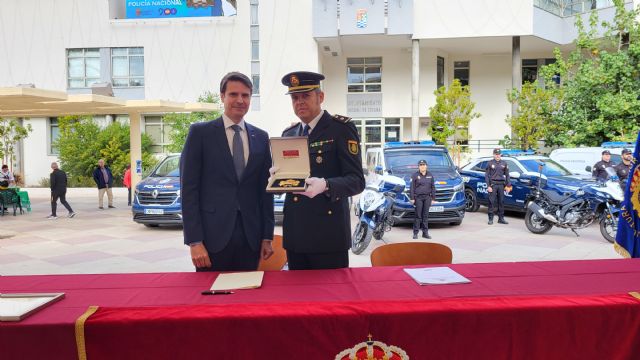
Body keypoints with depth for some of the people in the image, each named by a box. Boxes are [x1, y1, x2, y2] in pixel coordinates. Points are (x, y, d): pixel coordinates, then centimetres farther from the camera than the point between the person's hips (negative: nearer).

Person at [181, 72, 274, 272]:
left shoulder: (261, 137, 11)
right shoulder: (200, 132, -1)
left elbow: (265, 189, 12)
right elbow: (189, 189, -4)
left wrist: (267, 236, 7)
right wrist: (194, 241, -10)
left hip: (251, 236, 3)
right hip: (213, 234, -3)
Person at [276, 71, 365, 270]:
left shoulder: (341, 128, -3)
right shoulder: (288, 134, 15)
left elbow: (357, 181, -10)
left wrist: (325, 185, -28)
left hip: (328, 235, -5)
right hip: (294, 234, 6)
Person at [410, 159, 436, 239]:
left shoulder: (430, 175, 10)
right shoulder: (415, 175, 0)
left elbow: (433, 187, 13)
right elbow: (412, 188, -2)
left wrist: (433, 197, 7)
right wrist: (412, 198, -7)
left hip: (427, 197, 3)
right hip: (418, 197, -3)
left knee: (425, 215, 6)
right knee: (418, 215, -3)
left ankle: (425, 232, 11)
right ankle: (415, 233, 3)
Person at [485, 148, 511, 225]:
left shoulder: (504, 164, 11)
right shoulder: (490, 163, 3)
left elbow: (507, 175, 15)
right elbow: (486, 175, 1)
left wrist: (508, 185, 7)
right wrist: (488, 186, -7)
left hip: (501, 184, 3)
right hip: (493, 184, -3)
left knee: (501, 201, 5)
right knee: (492, 201, -4)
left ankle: (501, 218, 13)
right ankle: (491, 219, 0)